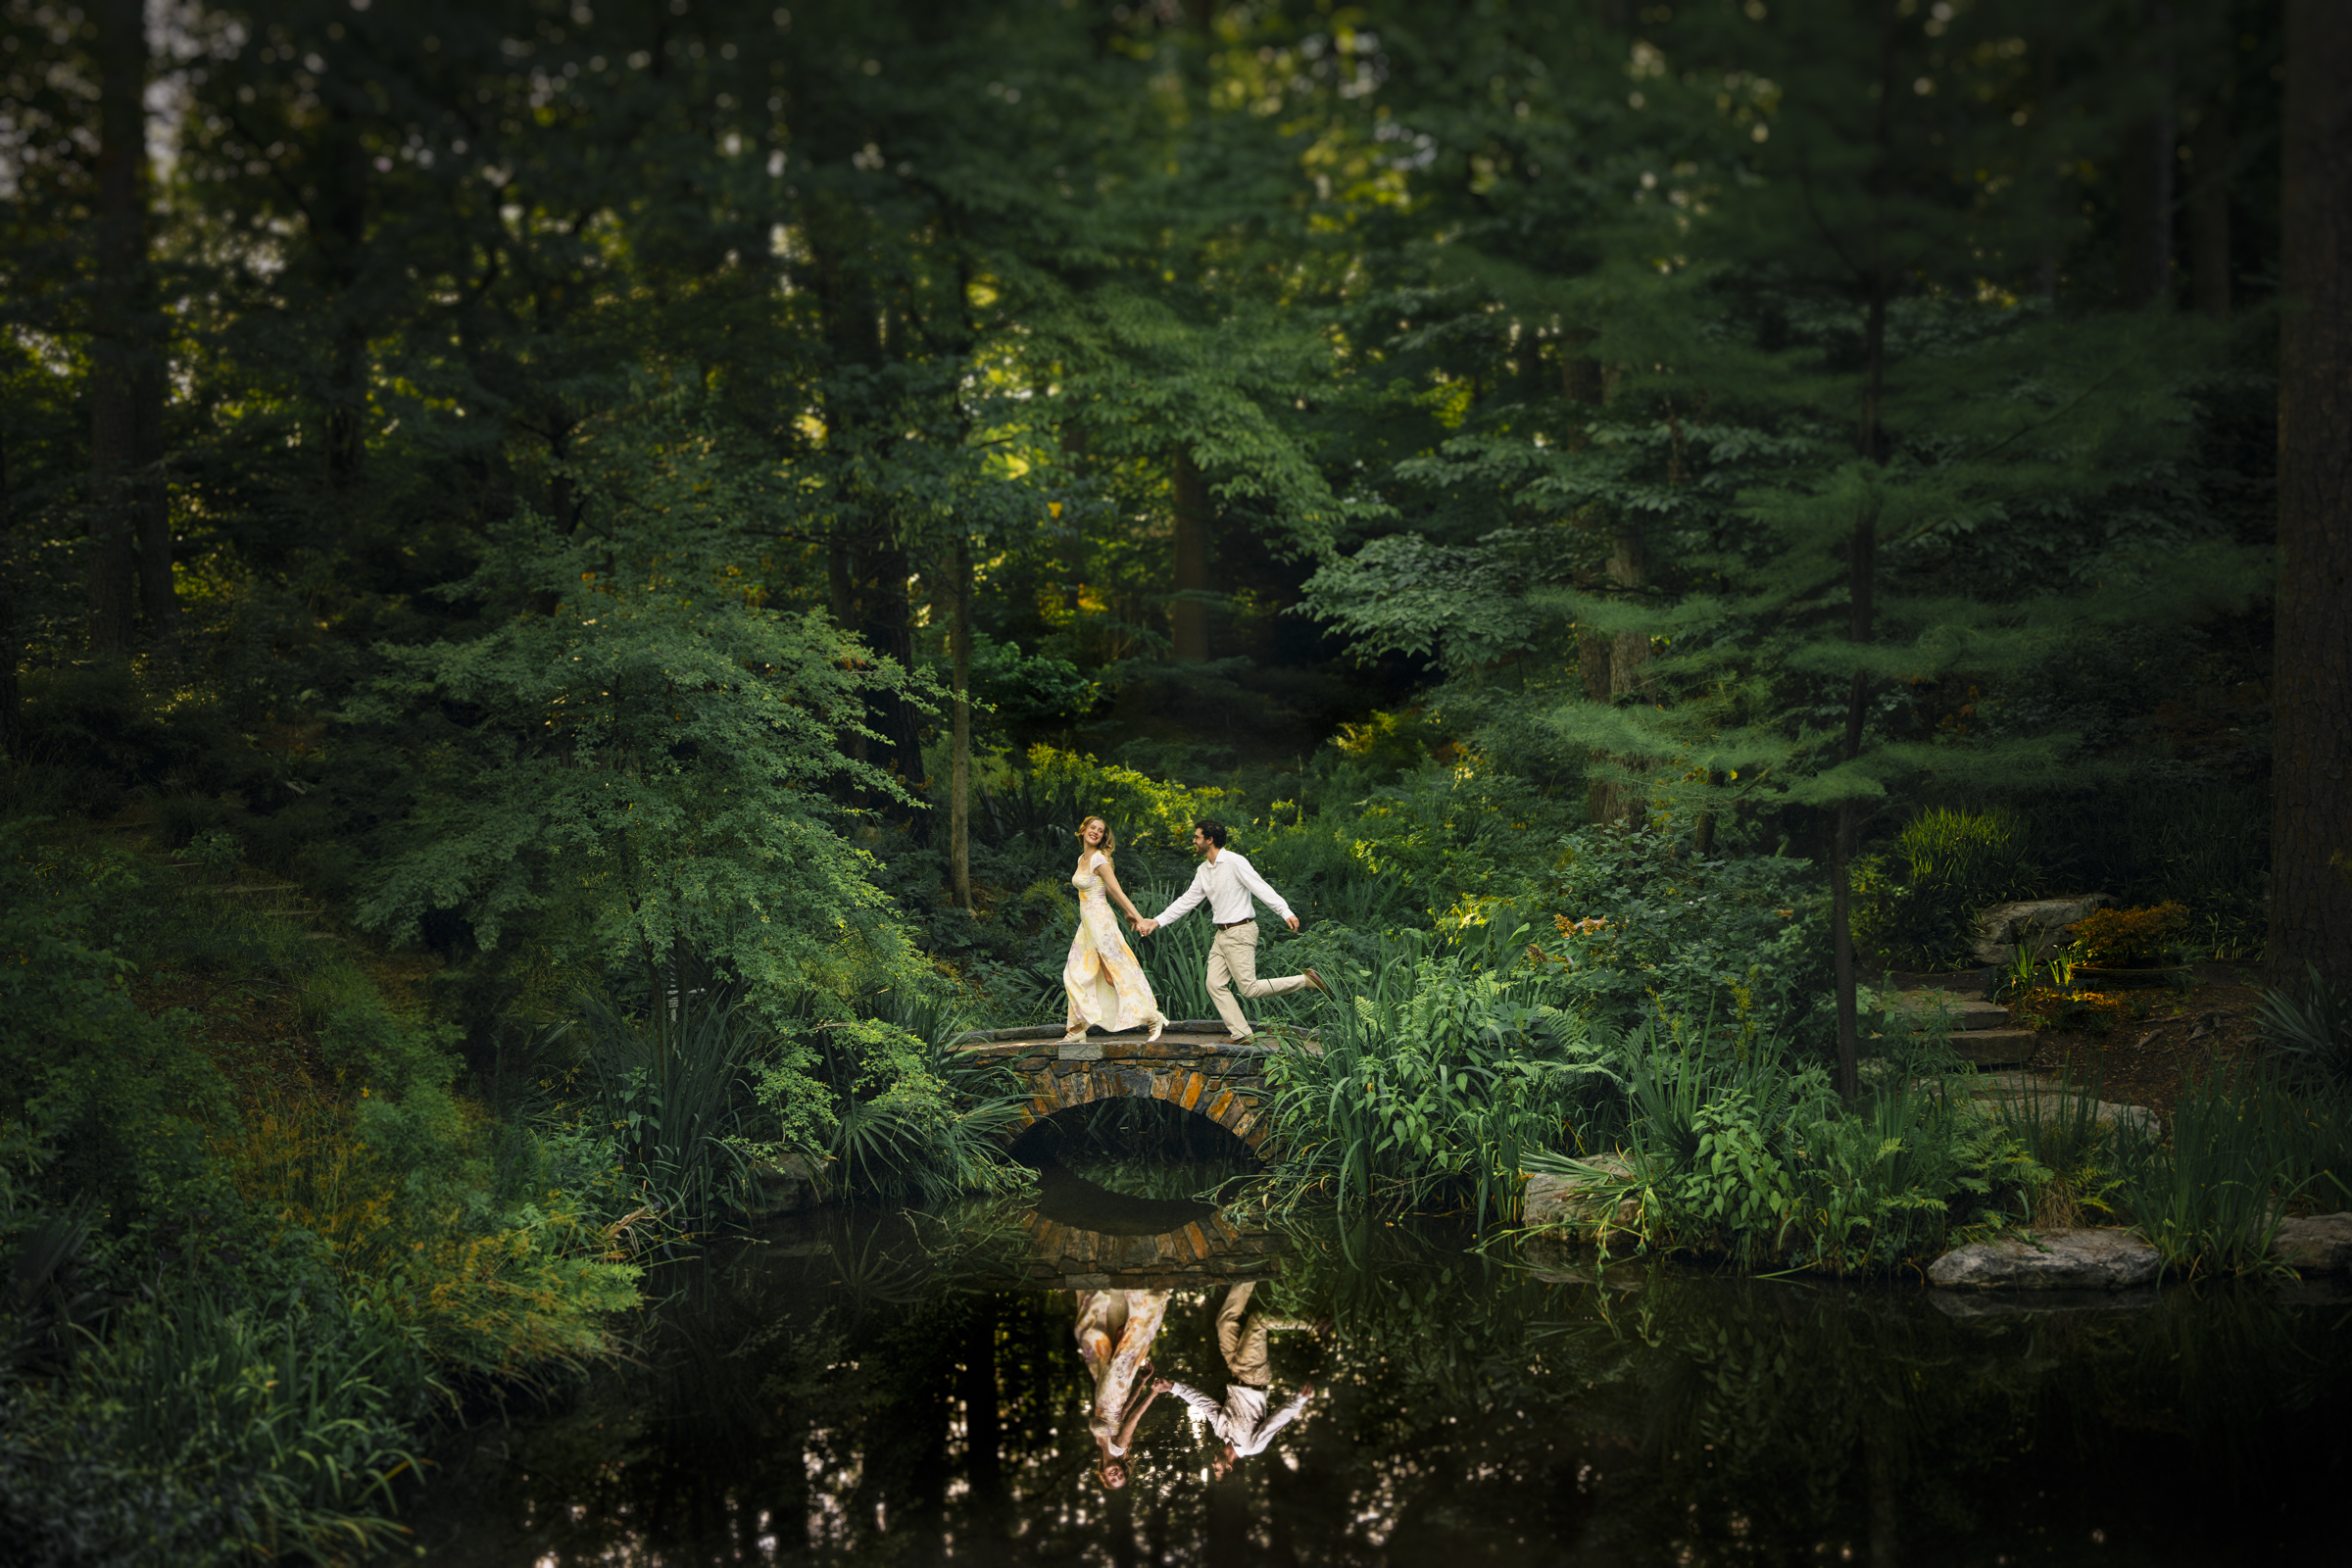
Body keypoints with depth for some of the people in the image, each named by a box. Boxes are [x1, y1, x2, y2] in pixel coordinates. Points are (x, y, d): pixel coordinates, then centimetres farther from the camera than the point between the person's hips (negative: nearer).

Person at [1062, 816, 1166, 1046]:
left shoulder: (1099, 859, -13)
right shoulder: (1082, 859, 14)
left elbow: (1115, 889, -15)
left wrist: (1137, 915, -19)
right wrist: (1127, 913, 20)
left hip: (1100, 920, -9)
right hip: (1087, 923, 9)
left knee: (1115, 974, -7)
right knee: (1076, 975, 8)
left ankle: (1154, 1019, 0)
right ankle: (1077, 1029, 12)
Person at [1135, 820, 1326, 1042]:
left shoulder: (1234, 861, -12)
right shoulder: (1203, 870, 12)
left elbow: (1261, 888, -18)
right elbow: (1186, 901, 16)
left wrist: (1285, 912, -27)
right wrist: (1157, 921, 11)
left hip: (1240, 932, -8)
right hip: (1221, 934, 8)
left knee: (1249, 988, -12)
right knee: (1215, 985, 0)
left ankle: (1306, 980, -2)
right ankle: (1242, 1035, 2)